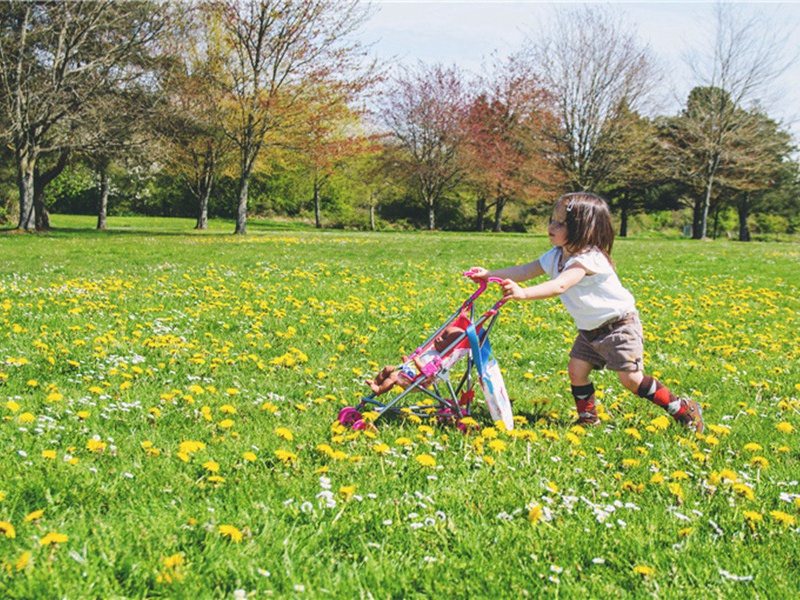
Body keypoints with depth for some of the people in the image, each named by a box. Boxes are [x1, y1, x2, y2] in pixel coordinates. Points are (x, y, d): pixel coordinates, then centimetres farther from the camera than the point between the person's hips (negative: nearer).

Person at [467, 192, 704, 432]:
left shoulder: (587, 258, -29)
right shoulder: (555, 256, -1)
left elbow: (560, 286, -42)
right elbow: (525, 271, -1)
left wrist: (523, 293, -54)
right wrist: (489, 274, -12)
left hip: (619, 325, -8)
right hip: (590, 329, 9)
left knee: (630, 378, -11)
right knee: (576, 370, -2)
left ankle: (683, 409, 4)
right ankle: (588, 419, 13)